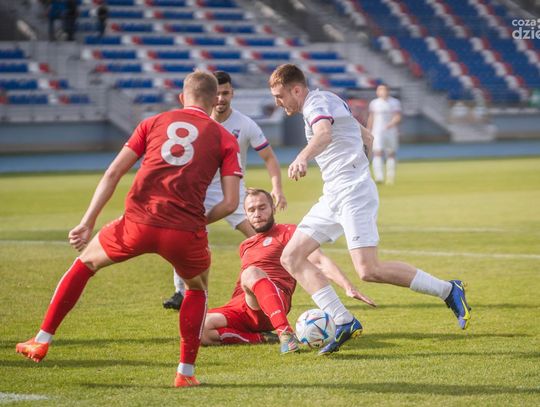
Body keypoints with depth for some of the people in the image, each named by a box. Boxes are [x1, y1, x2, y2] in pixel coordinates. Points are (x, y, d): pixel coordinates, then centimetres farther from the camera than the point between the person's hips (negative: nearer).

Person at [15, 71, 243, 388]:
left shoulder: (154, 123, 16)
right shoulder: (225, 139, 11)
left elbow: (113, 174, 9)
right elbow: (230, 203, 3)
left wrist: (88, 223, 8)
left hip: (138, 224, 1)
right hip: (186, 231, -1)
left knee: (87, 261, 28)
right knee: (198, 289, 30)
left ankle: (41, 341, 27)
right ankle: (186, 372, 19)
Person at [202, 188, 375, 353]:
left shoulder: (288, 232, 10)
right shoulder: (245, 246, 31)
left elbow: (320, 262, -4)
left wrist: (348, 287, -17)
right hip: (240, 306, 6)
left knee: (251, 273, -40)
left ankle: (285, 333, -50)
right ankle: (262, 338, -14)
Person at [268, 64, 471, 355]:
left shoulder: (317, 104, -13)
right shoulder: (326, 101, 18)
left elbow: (324, 134, -38)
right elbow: (365, 135, 30)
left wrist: (302, 158, -57)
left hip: (352, 193, -11)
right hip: (333, 197, 11)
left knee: (368, 270, -20)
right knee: (291, 258, 2)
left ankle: (448, 290, -6)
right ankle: (342, 322, -3)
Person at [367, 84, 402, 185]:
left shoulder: (395, 103, 3)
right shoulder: (374, 103, 8)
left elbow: (398, 117, -6)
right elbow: (371, 118, 16)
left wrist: (390, 125, -24)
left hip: (391, 131, 0)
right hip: (377, 132, 0)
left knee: (391, 154, 5)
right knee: (377, 153, -16)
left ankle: (390, 177, 16)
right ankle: (379, 176, -24)